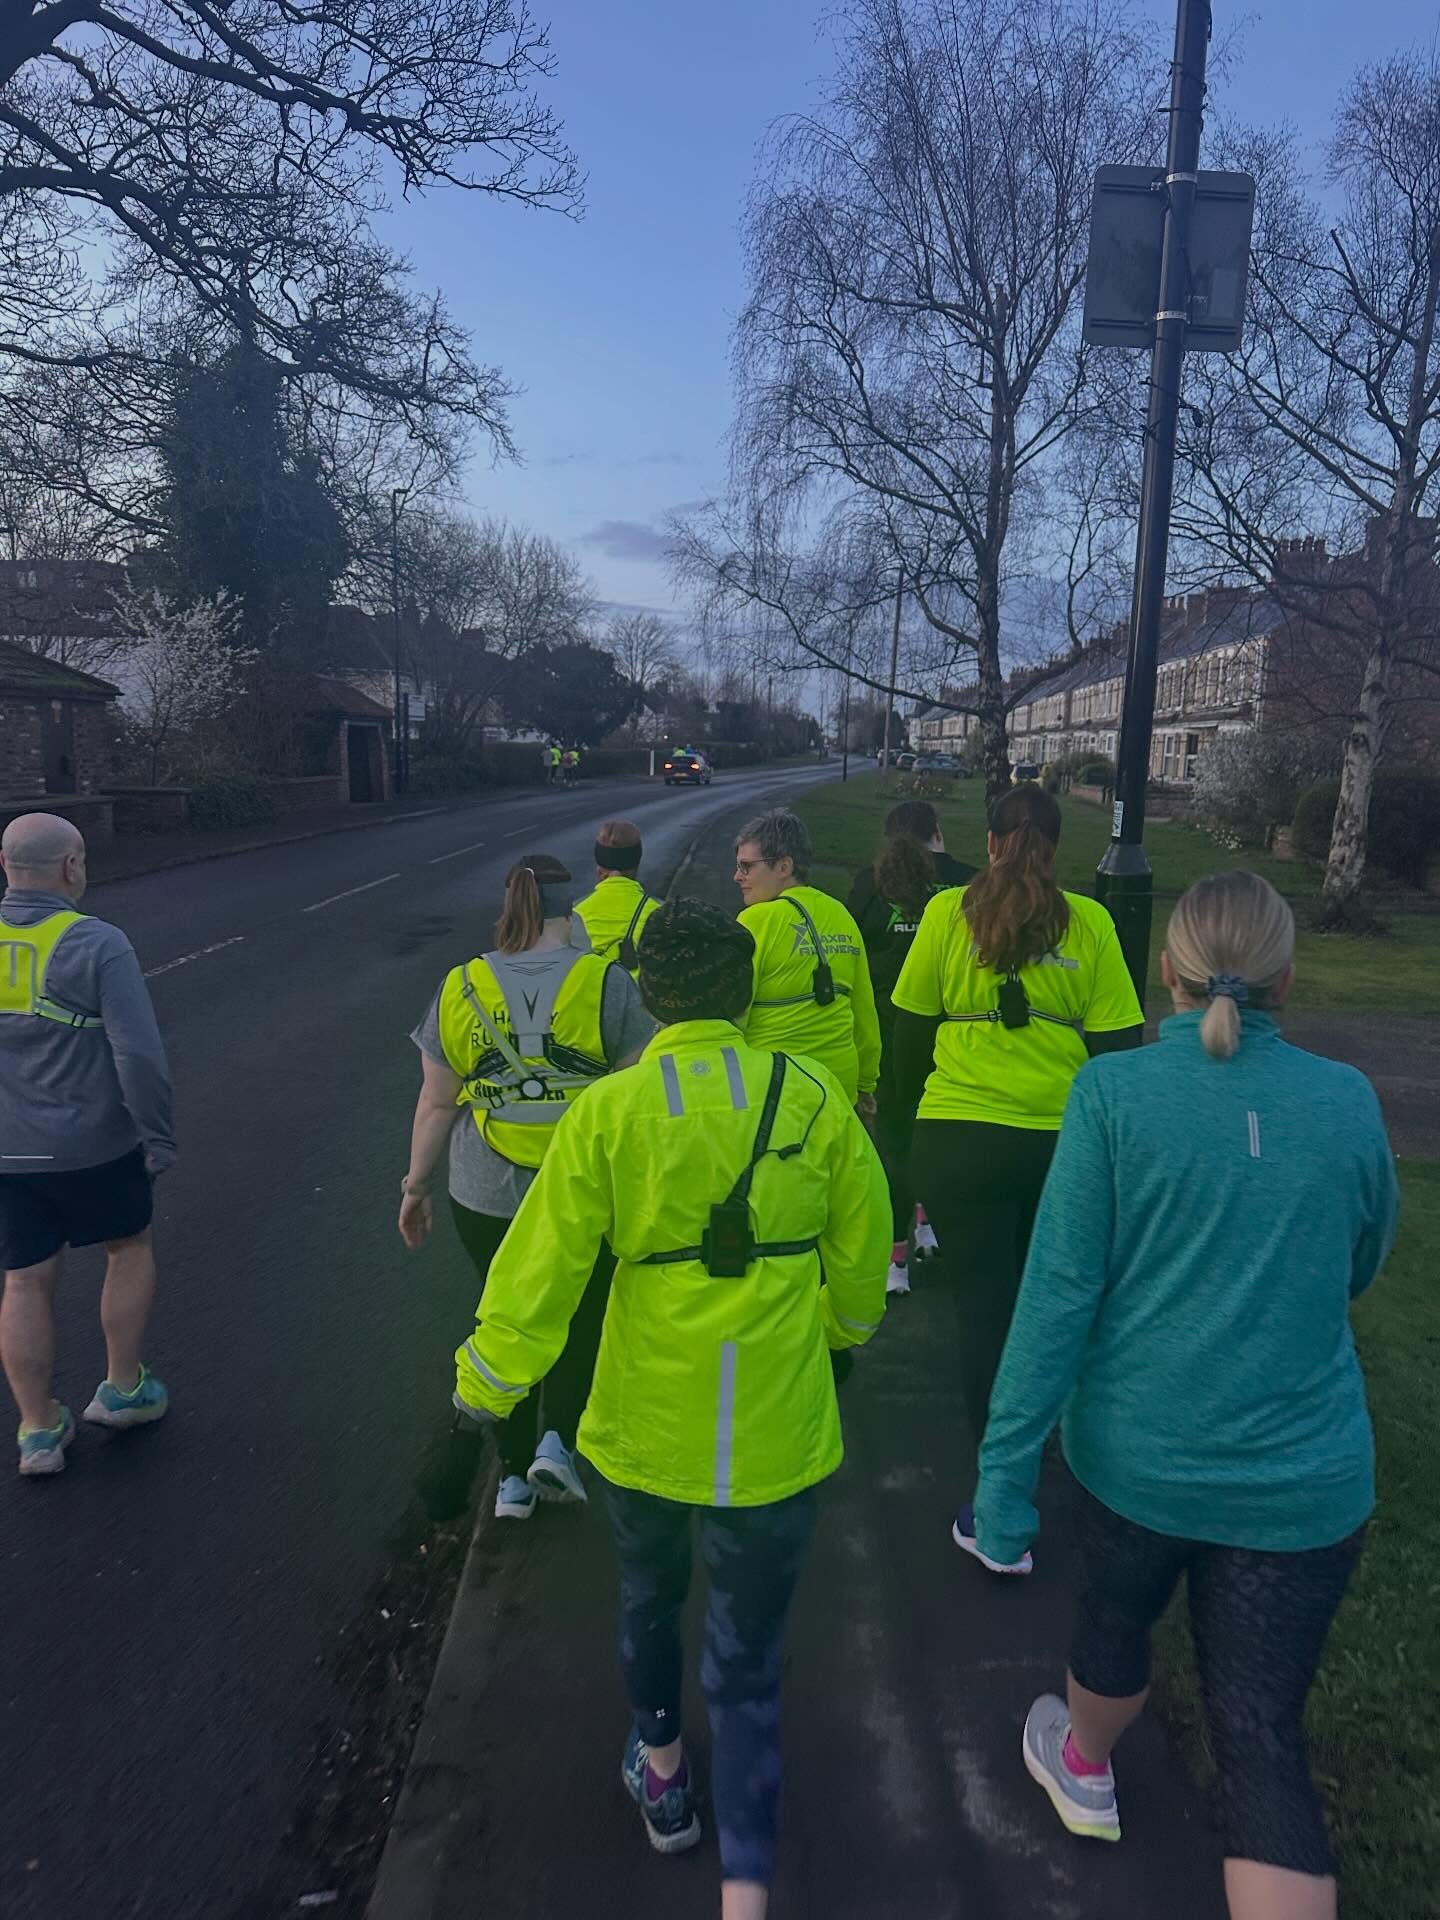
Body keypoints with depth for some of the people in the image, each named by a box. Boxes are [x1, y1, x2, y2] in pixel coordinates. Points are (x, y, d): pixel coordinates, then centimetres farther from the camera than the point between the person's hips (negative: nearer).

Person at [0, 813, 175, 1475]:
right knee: (130, 1248, 19)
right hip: (94, 1146, -4)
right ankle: (122, 1390, 25)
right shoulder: (97, 944, -17)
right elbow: (140, 1055, -22)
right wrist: (159, 1137, -10)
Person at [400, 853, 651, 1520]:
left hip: (485, 1197, 2)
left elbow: (436, 1102, 1)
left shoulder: (461, 987, -3)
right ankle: (558, 1440, 6)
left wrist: (417, 1185, 13)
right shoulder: (605, 982, -10)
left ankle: (514, 1475, 28)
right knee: (583, 1314, 22)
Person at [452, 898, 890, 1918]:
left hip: (648, 1420, 1)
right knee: (748, 1661, 15)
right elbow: (863, 1246, 2)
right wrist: (840, 1328, 22)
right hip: (778, 1429, 0)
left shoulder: (610, 1110, -13)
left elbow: (543, 1263, -10)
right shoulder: (814, 1096, -9)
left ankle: (663, 1772, 53)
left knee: (650, 1594, 30)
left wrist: (489, 1383, 5)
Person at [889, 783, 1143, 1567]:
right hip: (1063, 1141, 2)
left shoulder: (948, 912, -5)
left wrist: (911, 1111, 16)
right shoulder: (1089, 922, -3)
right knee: (1038, 1293, 25)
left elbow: (909, 1030, 1)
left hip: (958, 1137, -2)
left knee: (985, 1300, 5)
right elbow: (1117, 1042, -2)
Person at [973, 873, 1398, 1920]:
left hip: (1136, 1453, 0)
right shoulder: (1348, 1101, -6)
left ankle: (1084, 1769, 56)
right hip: (1305, 1475, 1)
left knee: (1117, 1617, 28)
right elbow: (1356, 1271, 10)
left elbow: (1060, 1289, -15)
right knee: (1264, 1736, 11)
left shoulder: (1113, 1093, -14)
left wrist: (1006, 1464, -9)